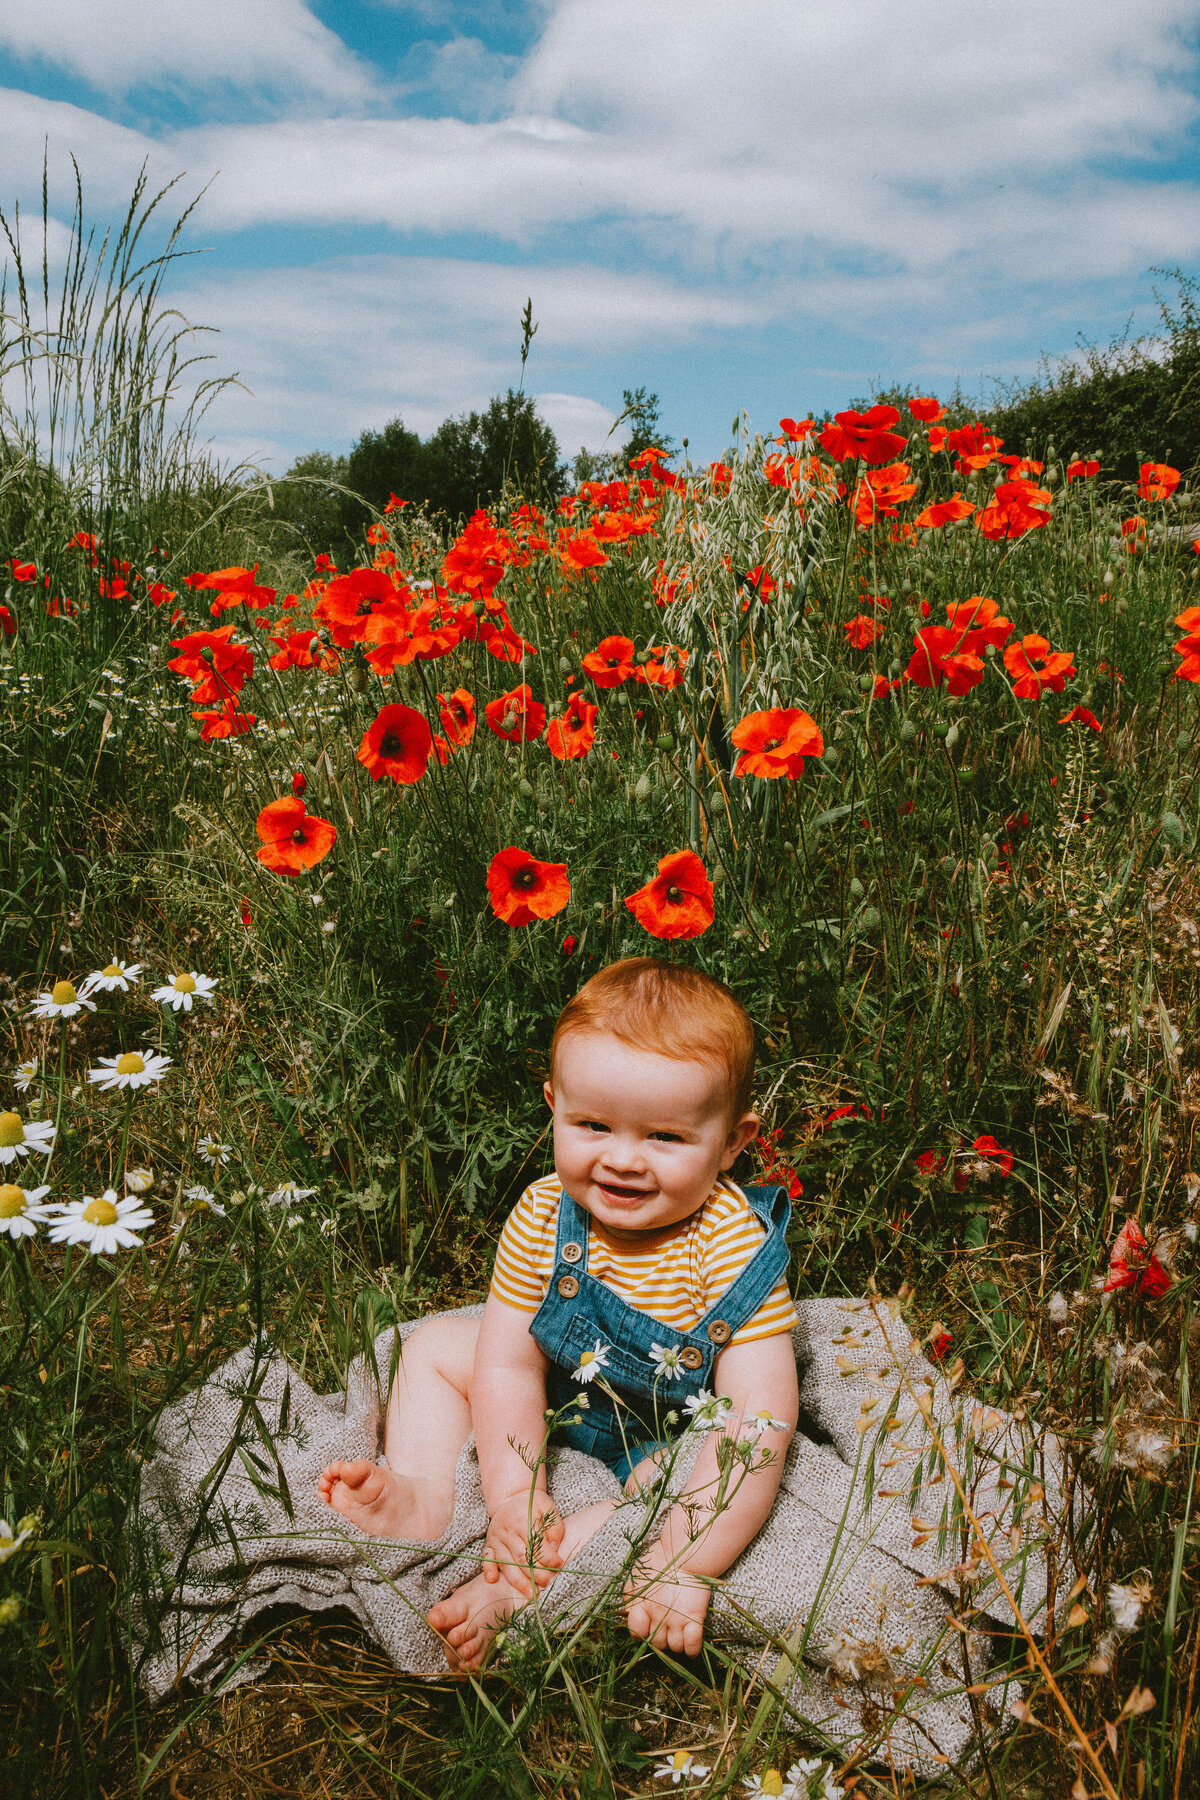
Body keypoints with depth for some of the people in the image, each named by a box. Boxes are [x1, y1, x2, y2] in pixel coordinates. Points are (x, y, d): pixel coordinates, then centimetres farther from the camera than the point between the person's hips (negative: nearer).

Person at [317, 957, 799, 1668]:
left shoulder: (735, 1249, -34)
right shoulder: (544, 1216, -22)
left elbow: (758, 1419, -37)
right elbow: (509, 1362, -16)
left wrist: (684, 1565, -44)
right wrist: (516, 1496, -27)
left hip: (677, 1435, -4)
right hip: (559, 1397, 4)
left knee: (707, 1474, -34)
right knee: (436, 1346, 1)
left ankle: (515, 1589, -33)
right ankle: (425, 1497, -13)